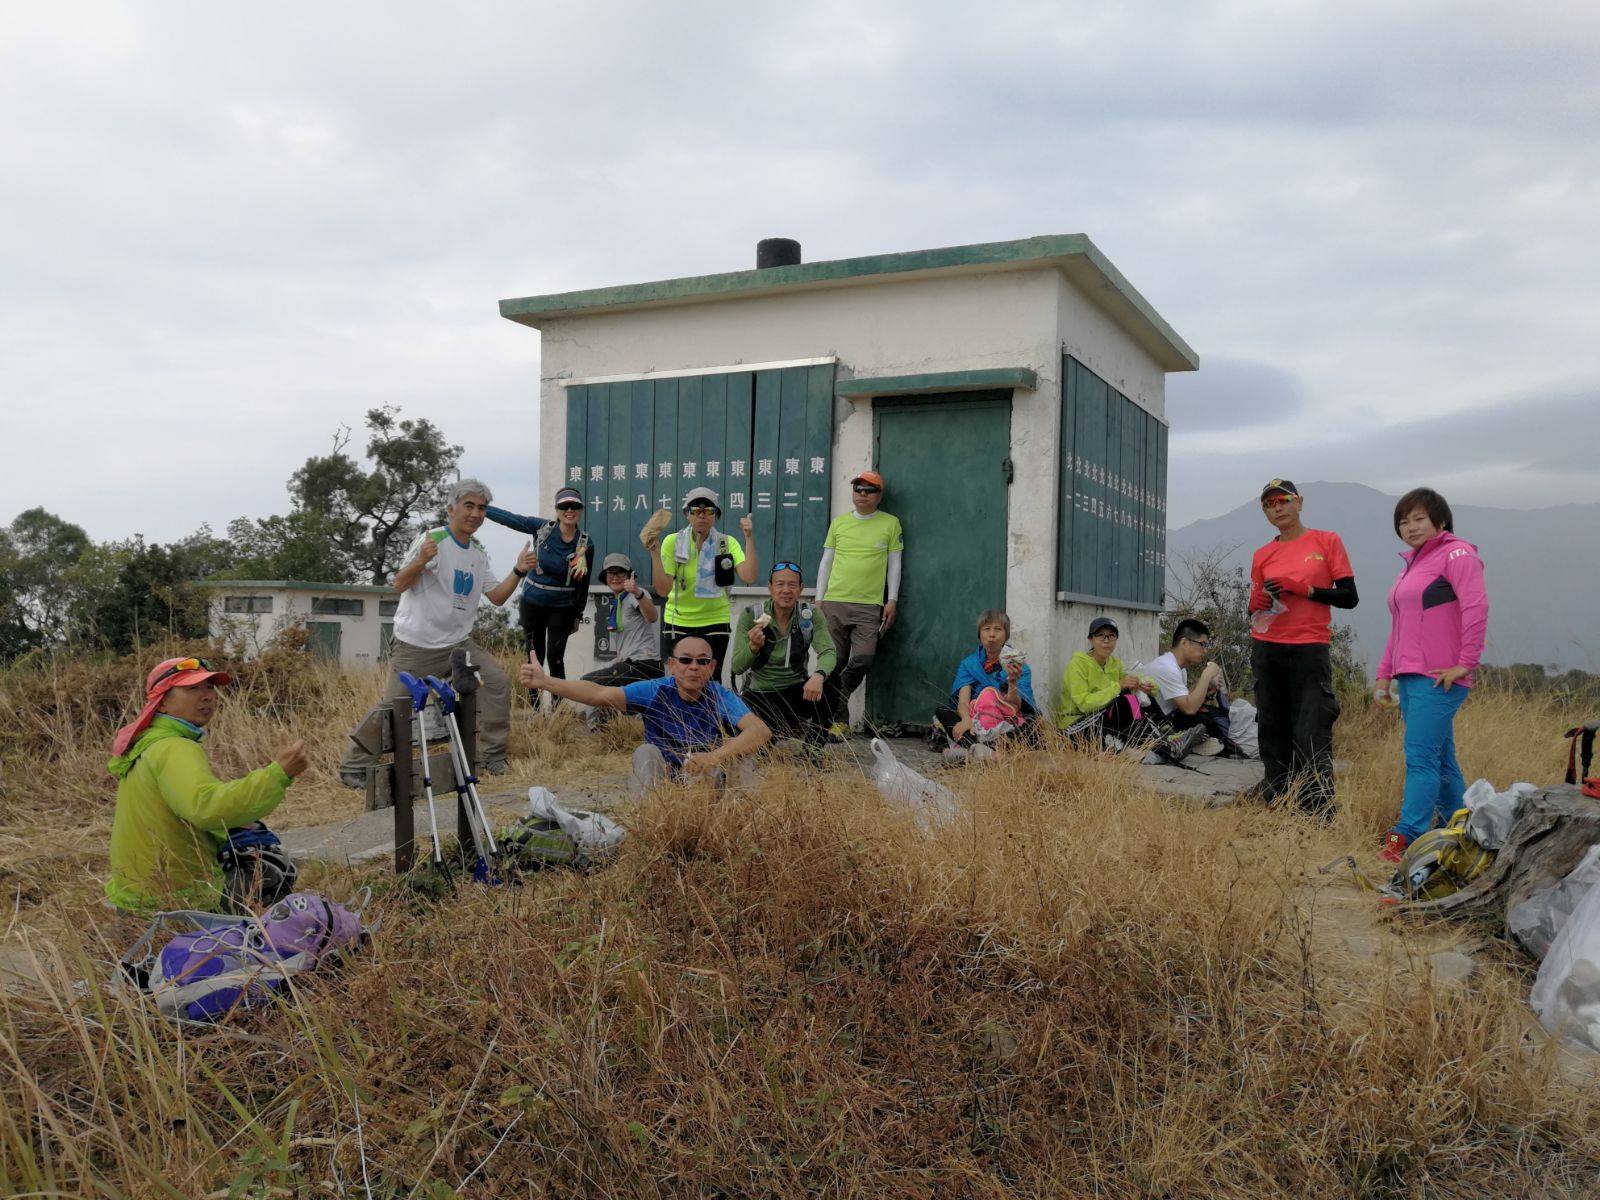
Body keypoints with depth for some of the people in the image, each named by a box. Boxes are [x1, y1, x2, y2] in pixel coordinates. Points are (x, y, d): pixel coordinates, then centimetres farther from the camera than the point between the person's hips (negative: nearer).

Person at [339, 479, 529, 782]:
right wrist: (421, 560, -34)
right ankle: (353, 765, 10)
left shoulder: (479, 552, 10)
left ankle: (492, 755, 5)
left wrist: (519, 571, -4)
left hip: (458, 643, 6)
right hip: (415, 646, -6)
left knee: (497, 683, -8)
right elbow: (399, 585, -16)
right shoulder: (433, 539, -11)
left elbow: (496, 597, 10)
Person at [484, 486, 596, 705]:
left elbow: (583, 584, 2)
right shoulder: (543, 528, -5)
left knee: (555, 658, -6)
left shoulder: (585, 545, -6)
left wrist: (578, 616, 7)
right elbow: (509, 519, -1)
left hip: (562, 609, -1)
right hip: (531, 604, 2)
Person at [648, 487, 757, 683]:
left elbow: (749, 577, -19)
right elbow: (663, 589, -14)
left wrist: (749, 538, -22)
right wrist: (654, 552, -23)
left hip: (715, 622, 0)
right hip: (677, 622, 0)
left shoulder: (728, 543, -4)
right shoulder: (672, 542, -7)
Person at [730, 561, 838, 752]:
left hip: (795, 689, 1)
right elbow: (737, 668, -15)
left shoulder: (811, 615, -8)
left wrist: (818, 675, -45)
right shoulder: (751, 615, -12)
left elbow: (828, 652, -22)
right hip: (760, 693, -1)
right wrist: (753, 647, -38)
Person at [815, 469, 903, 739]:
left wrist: (892, 600, 1)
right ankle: (839, 719, 13)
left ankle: (835, 706, 9)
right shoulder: (839, 522, 11)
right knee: (834, 663, 2)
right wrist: (819, 599, 8)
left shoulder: (890, 523, 7)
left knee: (862, 661, -13)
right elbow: (827, 561, 14)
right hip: (834, 602, 2)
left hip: (870, 606, -2)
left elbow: (894, 563, 8)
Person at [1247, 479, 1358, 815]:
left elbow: (1349, 597, -2)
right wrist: (1257, 604, -6)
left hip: (1310, 649, -4)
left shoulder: (1326, 542, 2)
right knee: (1272, 733, 6)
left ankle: (1320, 813, -6)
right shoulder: (1263, 555, 11)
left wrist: (1303, 588, -13)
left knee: (1312, 736, -9)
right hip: (1266, 650, 4)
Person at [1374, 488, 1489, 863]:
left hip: (1438, 678, -9)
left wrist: (1466, 663, -20)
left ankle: (1407, 838, -14)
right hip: (1410, 677, 9)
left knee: (1421, 757, -13)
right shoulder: (1412, 564, 23)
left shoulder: (1455, 553, -5)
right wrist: (1385, 673, 22)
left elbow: (1476, 607, -17)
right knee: (1441, 758, 15)